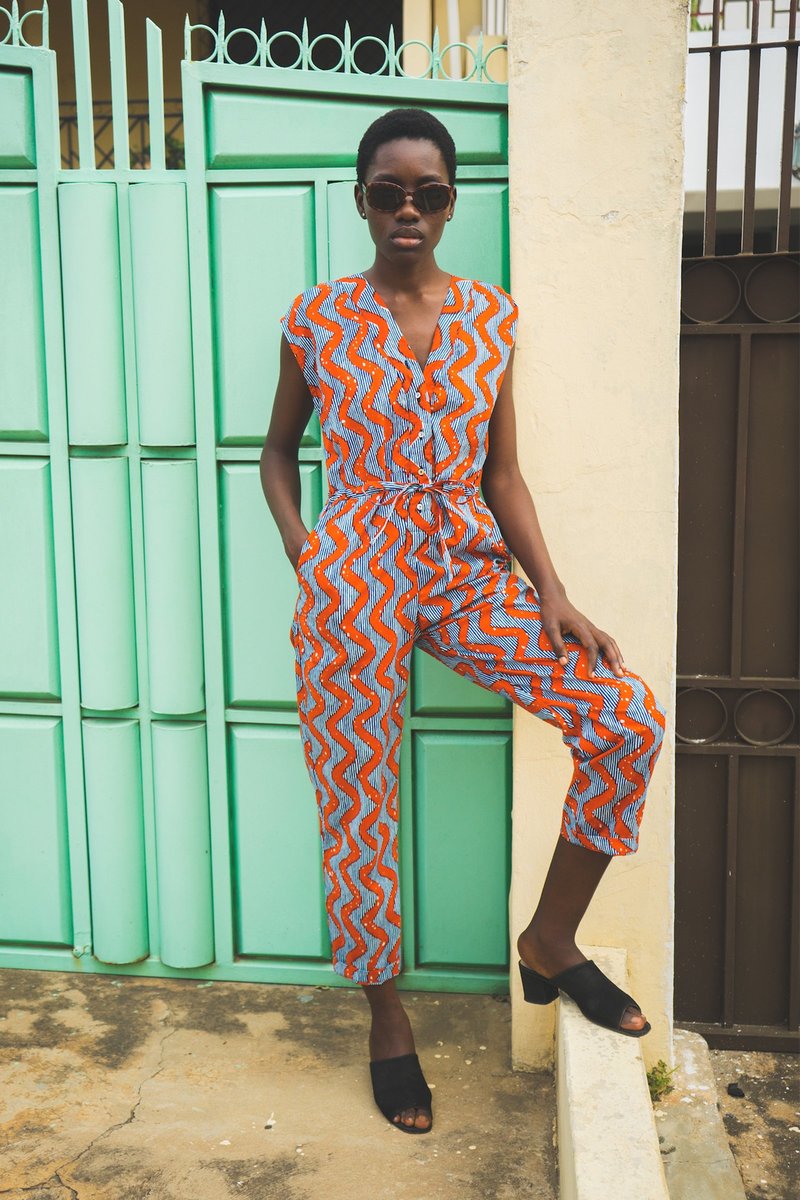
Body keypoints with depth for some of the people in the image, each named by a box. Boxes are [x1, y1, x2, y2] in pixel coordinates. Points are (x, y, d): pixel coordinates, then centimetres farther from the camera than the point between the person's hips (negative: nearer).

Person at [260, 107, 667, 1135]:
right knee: (359, 812, 3)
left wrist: (552, 594, -4)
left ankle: (551, 941, 9)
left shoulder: (491, 315, 6)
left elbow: (502, 474, 6)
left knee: (630, 723, -12)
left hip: (472, 573, 2)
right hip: (356, 582, -2)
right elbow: (278, 451, 13)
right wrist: (301, 555, -2)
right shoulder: (318, 319, 1)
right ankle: (386, 1018, 28)